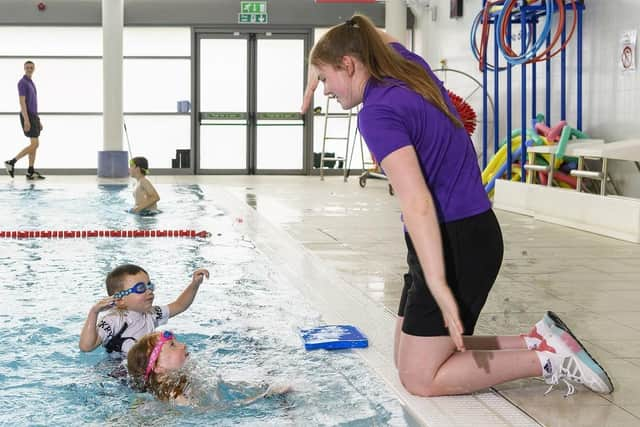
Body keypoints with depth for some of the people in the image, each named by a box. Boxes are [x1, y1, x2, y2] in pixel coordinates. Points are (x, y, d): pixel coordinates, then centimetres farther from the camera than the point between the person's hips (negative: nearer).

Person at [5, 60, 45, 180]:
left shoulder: (31, 83, 18)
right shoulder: (22, 83, -13)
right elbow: (22, 102, -20)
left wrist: (38, 121, 20)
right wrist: (26, 120, -26)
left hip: (33, 117, 10)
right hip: (27, 117, -10)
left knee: (35, 144, 6)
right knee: (35, 145, -12)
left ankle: (31, 172, 6)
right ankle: (11, 162, -8)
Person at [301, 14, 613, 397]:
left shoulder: (378, 113, -19)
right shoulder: (409, 65, 7)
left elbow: (417, 203, -29)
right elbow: (378, 38, 33)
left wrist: (438, 287, -32)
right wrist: (319, 69, 33)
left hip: (456, 243, -10)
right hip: (473, 233, 10)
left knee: (419, 378, -3)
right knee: (407, 360, 14)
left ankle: (547, 358, -1)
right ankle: (538, 342, 11)